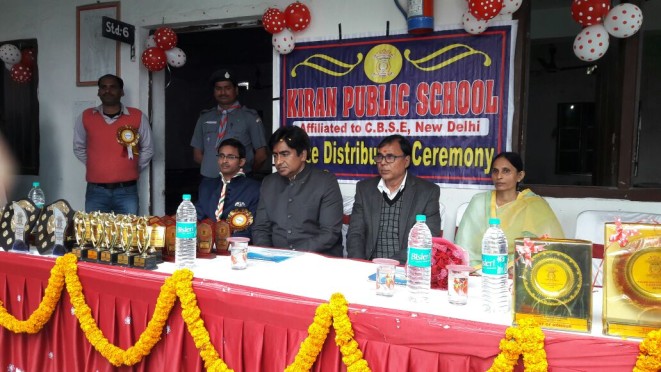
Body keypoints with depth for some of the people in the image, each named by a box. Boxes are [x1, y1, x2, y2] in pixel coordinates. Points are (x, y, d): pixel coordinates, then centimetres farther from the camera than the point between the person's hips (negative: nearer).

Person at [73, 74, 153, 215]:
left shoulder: (137, 117, 0)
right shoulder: (85, 117, 4)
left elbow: (147, 149, 11)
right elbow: (79, 148, 19)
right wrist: (95, 166, 14)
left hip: (126, 191, -1)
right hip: (96, 191, 1)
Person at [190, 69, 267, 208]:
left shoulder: (250, 117, 3)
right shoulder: (205, 117, 14)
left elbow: (261, 155, 3)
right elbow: (197, 154, 18)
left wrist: (244, 172, 8)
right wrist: (211, 167, 8)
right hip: (208, 182, 3)